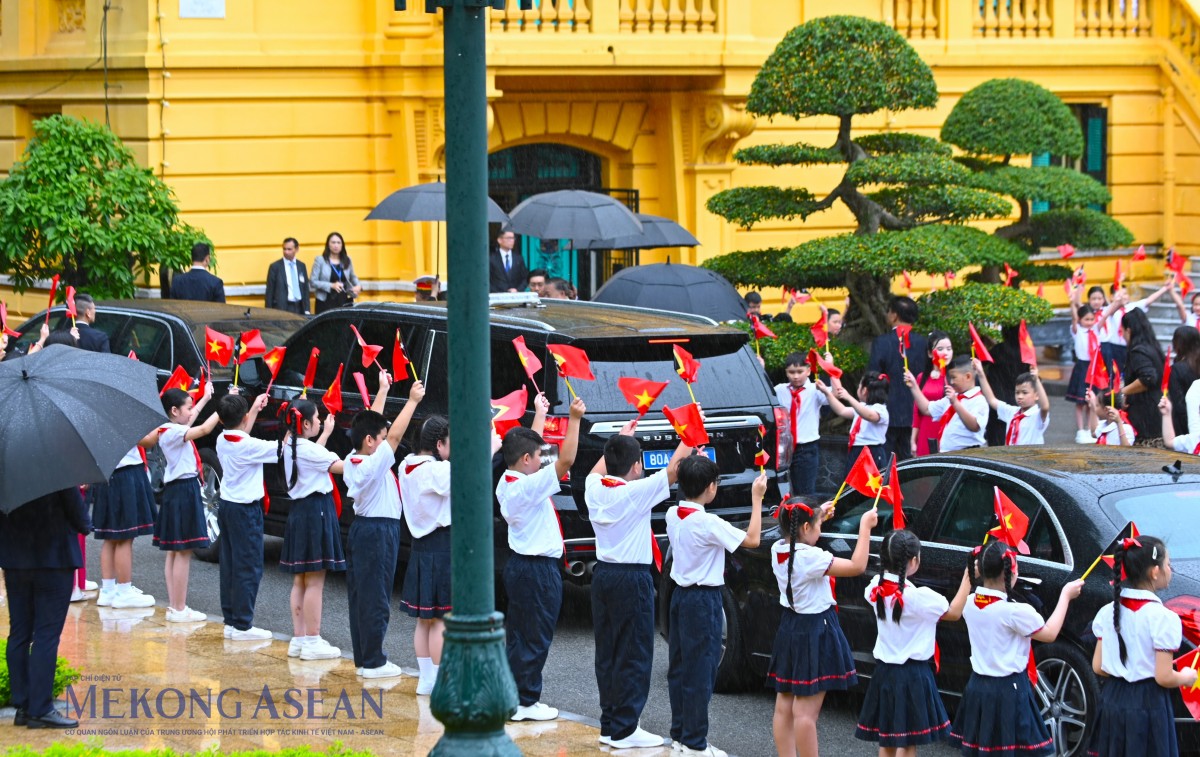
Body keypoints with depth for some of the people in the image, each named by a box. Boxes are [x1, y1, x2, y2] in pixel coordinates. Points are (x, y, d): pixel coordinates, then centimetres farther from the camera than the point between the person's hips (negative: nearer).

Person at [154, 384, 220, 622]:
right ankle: (179, 609, -7)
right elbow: (205, 429, -28)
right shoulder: (172, 433, -18)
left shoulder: (173, 429, 11)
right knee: (183, 552, -8)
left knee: (174, 551, 12)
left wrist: (205, 398, 41)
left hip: (177, 490, 11)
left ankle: (174, 606, 16)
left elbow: (190, 418, 32)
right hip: (183, 491, -11)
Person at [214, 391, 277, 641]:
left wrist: (256, 408, 32)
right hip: (246, 510, -8)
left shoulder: (222, 440, 4)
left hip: (227, 506, 8)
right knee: (248, 568, -4)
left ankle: (230, 621, 15)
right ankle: (242, 626, -5)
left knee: (229, 566, 12)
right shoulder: (249, 446, -19)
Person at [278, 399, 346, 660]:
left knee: (301, 581, 13)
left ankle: (298, 639, 16)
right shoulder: (307, 449, -17)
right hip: (316, 513, -9)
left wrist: (326, 433, 31)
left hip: (299, 511, 9)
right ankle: (312, 642, -4)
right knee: (314, 582, -6)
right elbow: (341, 466, -19)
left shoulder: (288, 447, 9)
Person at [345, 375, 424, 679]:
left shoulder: (352, 461, 4)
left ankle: (362, 658, 17)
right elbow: (395, 436, -25)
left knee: (360, 595, 12)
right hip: (380, 531, -9)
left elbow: (370, 423, 14)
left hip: (361, 527, 9)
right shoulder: (374, 464, -19)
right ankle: (373, 662, -1)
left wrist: (383, 390, 19)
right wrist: (412, 401, -21)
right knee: (376, 598, -4)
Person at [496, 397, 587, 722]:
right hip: (539, 569, -10)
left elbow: (527, 445, 21)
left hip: (519, 563, 10)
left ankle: (515, 698, 17)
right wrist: (574, 419, -25)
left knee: (518, 636, 14)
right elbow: (566, 460, -28)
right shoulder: (530, 486, -22)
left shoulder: (506, 483, 4)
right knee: (536, 638, -1)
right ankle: (527, 702, 3)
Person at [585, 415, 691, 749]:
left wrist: (622, 437, 35)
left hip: (603, 574, 7)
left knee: (607, 652, 12)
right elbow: (674, 468, -9)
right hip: (633, 579, -7)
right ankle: (624, 730, -4)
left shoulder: (595, 488, 2)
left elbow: (598, 469, 25)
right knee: (633, 655, -3)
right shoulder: (636, 492, -15)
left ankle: (609, 724, 14)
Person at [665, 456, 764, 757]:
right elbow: (751, 539, -17)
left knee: (679, 667, 13)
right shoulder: (707, 523, -21)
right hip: (704, 600, -8)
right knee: (700, 673, -3)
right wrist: (756, 498, -11)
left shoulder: (673, 515, 2)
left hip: (680, 595, 8)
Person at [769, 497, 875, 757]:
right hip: (814, 632, -9)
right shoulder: (810, 558, -23)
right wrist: (865, 526, -15)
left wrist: (818, 516, 25)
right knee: (806, 710, -7)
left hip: (789, 628, 9)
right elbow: (857, 566, -23)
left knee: (784, 706, 12)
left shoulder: (778, 550, 1)